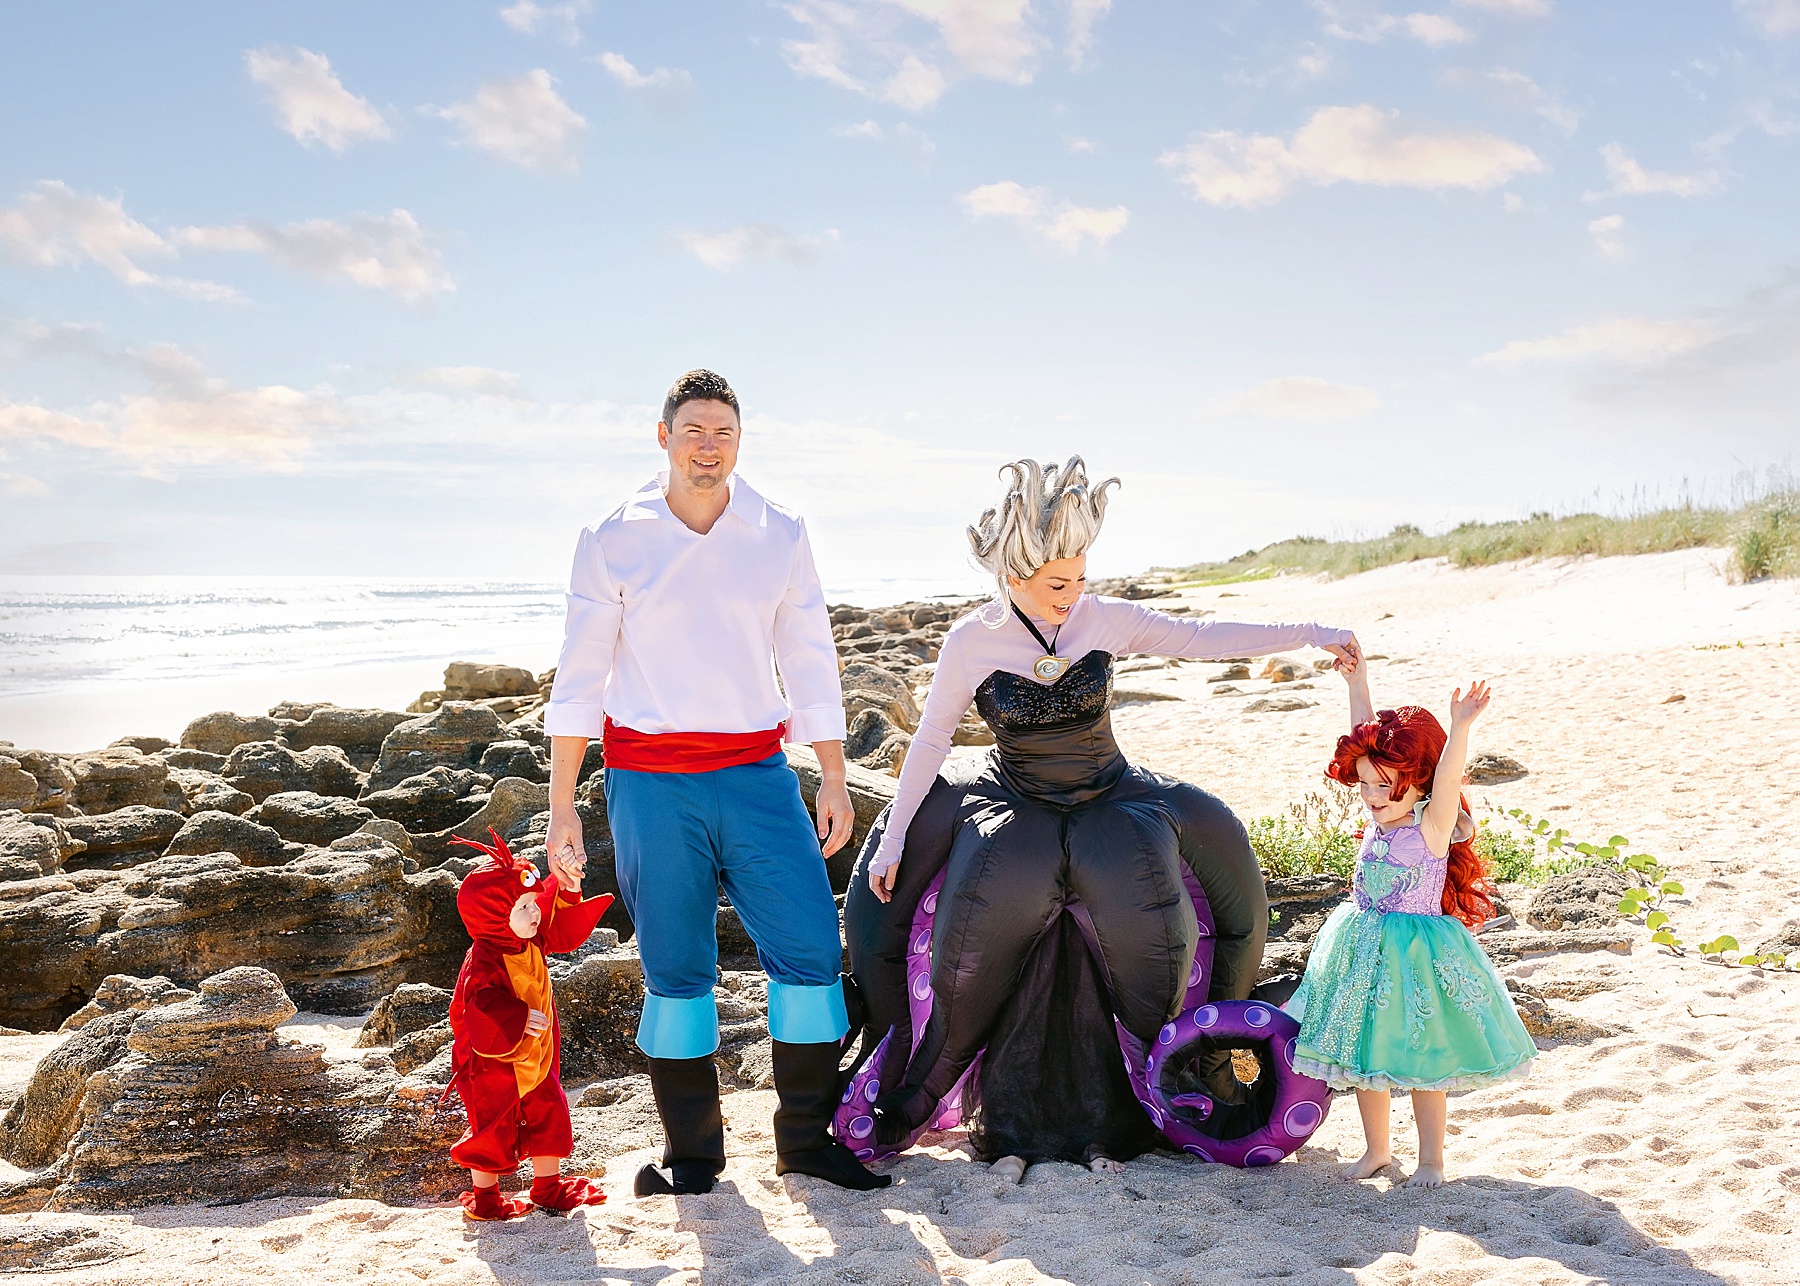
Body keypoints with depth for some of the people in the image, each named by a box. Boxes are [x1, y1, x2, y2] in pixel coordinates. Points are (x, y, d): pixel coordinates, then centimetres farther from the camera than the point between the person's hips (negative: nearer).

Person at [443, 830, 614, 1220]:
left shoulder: (529, 939, -4)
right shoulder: (484, 964, -28)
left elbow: (562, 931, 6)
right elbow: (482, 1010, -35)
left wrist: (567, 891, -8)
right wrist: (519, 1020, -44)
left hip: (535, 1058, 8)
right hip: (493, 1066, -8)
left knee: (548, 1115, 15)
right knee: (494, 1129, 5)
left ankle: (549, 1188, 32)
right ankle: (483, 1198, 25)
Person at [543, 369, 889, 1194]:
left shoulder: (780, 536, 6)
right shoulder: (613, 540, 0)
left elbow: (811, 661, 10)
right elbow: (580, 675, 3)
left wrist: (835, 780, 7)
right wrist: (561, 804, 0)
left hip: (756, 770, 2)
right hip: (649, 778, -2)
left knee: (810, 942, -4)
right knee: (675, 964, 3)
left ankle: (806, 1138, 13)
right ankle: (692, 1154, 19)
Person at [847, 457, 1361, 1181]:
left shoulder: (1104, 620, -9)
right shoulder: (971, 643, -12)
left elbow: (1203, 638, -4)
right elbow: (930, 742, -4)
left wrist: (1306, 634, -10)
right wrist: (893, 839, -3)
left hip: (1109, 797, 2)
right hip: (1012, 805, -2)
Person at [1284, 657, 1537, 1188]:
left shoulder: (1433, 826, -15)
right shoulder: (1380, 816, 1)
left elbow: (1445, 780, -35)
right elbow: (1365, 738, 5)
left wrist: (1459, 727, -49)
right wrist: (1357, 681, 5)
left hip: (1415, 956, -6)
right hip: (1363, 954, 6)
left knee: (1422, 1062, 5)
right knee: (1363, 1055, 14)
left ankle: (1431, 1159, 23)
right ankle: (1376, 1149, 31)